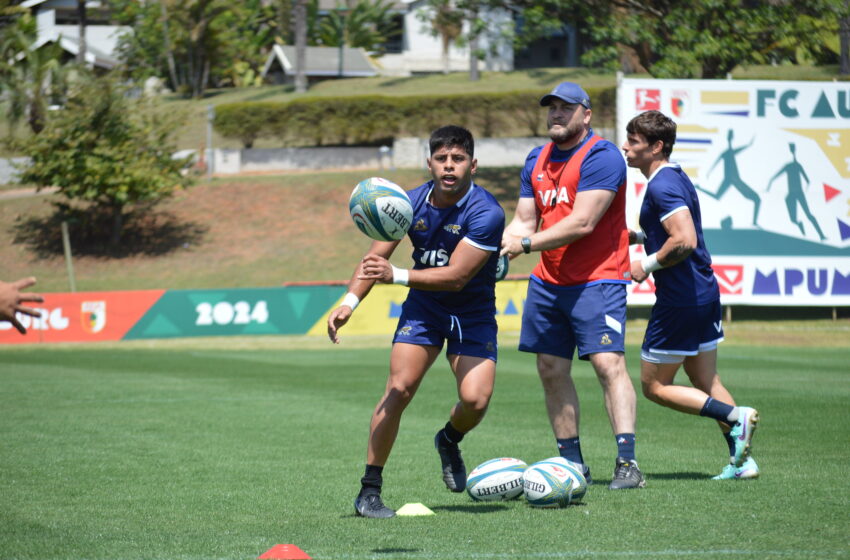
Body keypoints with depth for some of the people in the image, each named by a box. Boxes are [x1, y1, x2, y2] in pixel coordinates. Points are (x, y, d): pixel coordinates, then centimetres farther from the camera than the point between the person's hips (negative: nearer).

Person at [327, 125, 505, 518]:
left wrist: (396, 275, -39)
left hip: (473, 313, -2)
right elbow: (375, 256, -6)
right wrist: (349, 302, -22)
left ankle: (449, 441, 19)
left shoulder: (485, 213, -24)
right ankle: (369, 490, -6)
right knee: (399, 389, -14)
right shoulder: (412, 203, -10)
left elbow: (456, 276, -29)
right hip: (422, 308, 2)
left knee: (475, 398, -18)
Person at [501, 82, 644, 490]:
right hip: (548, 283, 8)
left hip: (597, 280, -8)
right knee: (551, 371, 6)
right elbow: (524, 222, 12)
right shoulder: (537, 160, 13)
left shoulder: (601, 156, -12)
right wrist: (495, 249, -7)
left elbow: (582, 223, -20)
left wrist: (526, 244, -18)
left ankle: (627, 462, -20)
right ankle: (573, 463, 14)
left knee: (609, 363, -16)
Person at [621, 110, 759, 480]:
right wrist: (638, 236, 16)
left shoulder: (662, 186, -18)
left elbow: (685, 241, -29)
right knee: (706, 384, 16)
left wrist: (648, 264, -16)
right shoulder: (677, 178, 13)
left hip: (680, 299, -10)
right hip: (705, 293, 10)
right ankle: (741, 460, 13)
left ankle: (735, 416, -9)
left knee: (655, 386, 1)